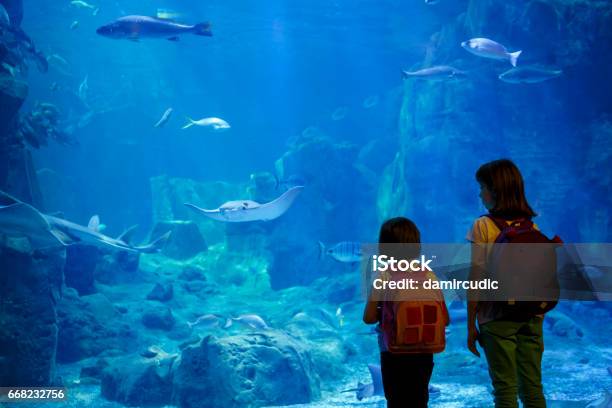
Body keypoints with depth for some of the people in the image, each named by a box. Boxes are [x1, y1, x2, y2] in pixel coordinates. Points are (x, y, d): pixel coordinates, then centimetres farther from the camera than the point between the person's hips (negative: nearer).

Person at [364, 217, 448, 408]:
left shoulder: (384, 275, -10)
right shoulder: (429, 275, -2)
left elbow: (368, 317, -11)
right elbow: (444, 319, -1)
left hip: (394, 356, -3)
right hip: (424, 356, 3)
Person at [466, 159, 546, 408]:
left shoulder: (483, 226, -8)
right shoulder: (532, 227, 5)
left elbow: (477, 279, -10)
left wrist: (471, 325, -4)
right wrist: (539, 317, 16)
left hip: (497, 317, -4)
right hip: (532, 317, 5)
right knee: (533, 387, 11)